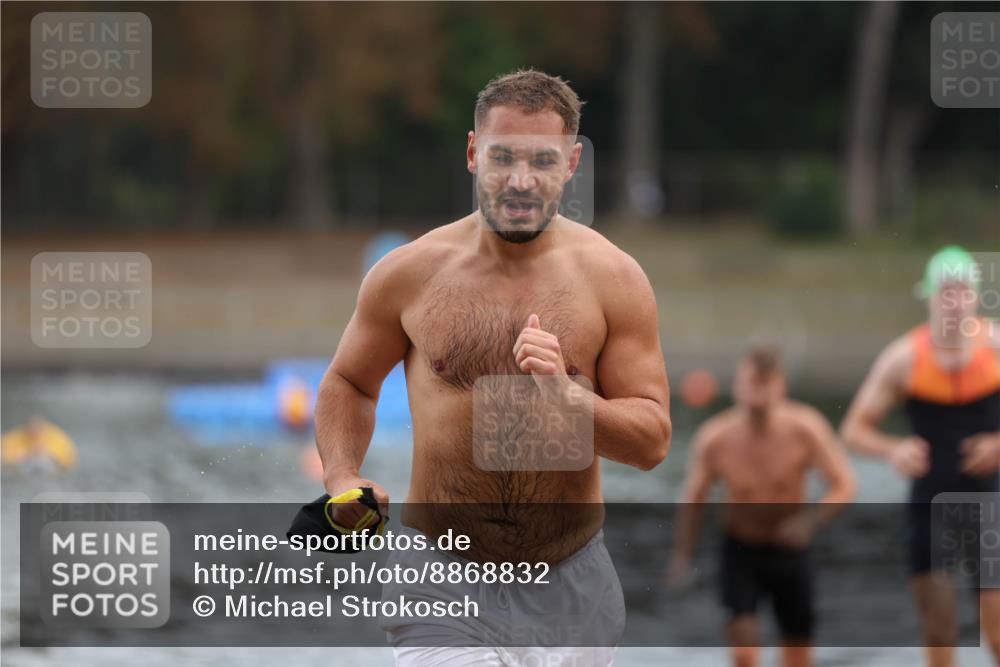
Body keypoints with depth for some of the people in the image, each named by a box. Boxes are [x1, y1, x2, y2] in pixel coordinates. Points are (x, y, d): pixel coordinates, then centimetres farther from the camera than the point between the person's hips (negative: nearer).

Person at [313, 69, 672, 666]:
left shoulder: (613, 279, -2)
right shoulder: (409, 274, -1)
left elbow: (653, 441, -4)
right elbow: (349, 383, 16)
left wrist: (565, 394, -22)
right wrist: (342, 478, -2)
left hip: (571, 581, 2)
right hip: (440, 574, -2)